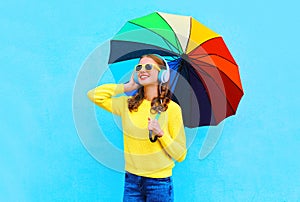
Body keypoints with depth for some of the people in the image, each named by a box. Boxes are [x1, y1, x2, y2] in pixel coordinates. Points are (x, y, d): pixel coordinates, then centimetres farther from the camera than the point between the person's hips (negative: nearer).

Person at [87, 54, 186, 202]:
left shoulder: (172, 108, -8)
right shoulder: (128, 104, 3)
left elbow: (180, 155, -6)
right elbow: (93, 95, 1)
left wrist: (160, 133, -22)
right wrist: (127, 87, 0)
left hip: (159, 182, -3)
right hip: (131, 180, 3)